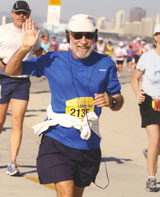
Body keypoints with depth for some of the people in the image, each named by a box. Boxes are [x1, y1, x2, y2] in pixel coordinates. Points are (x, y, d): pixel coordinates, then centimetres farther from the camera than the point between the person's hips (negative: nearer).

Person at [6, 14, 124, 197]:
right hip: (57, 140, -3)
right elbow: (11, 70, 2)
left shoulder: (106, 64, 2)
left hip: (89, 143, 3)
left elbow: (118, 101, 10)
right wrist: (25, 48, -15)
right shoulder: (53, 60, -1)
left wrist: (111, 101, -14)